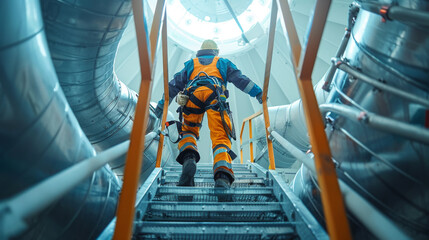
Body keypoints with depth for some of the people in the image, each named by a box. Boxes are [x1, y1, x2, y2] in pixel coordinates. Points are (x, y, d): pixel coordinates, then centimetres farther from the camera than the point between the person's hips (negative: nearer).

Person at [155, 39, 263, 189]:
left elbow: (174, 84, 31)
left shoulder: (190, 64, 37)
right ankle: (222, 177, -31)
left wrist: (162, 104, 33)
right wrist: (258, 93, 21)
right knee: (221, 137, -10)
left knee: (188, 131, 15)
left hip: (192, 95, 1)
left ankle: (188, 159, -17)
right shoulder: (223, 63, 35)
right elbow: (240, 79, 23)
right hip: (215, 96, -1)